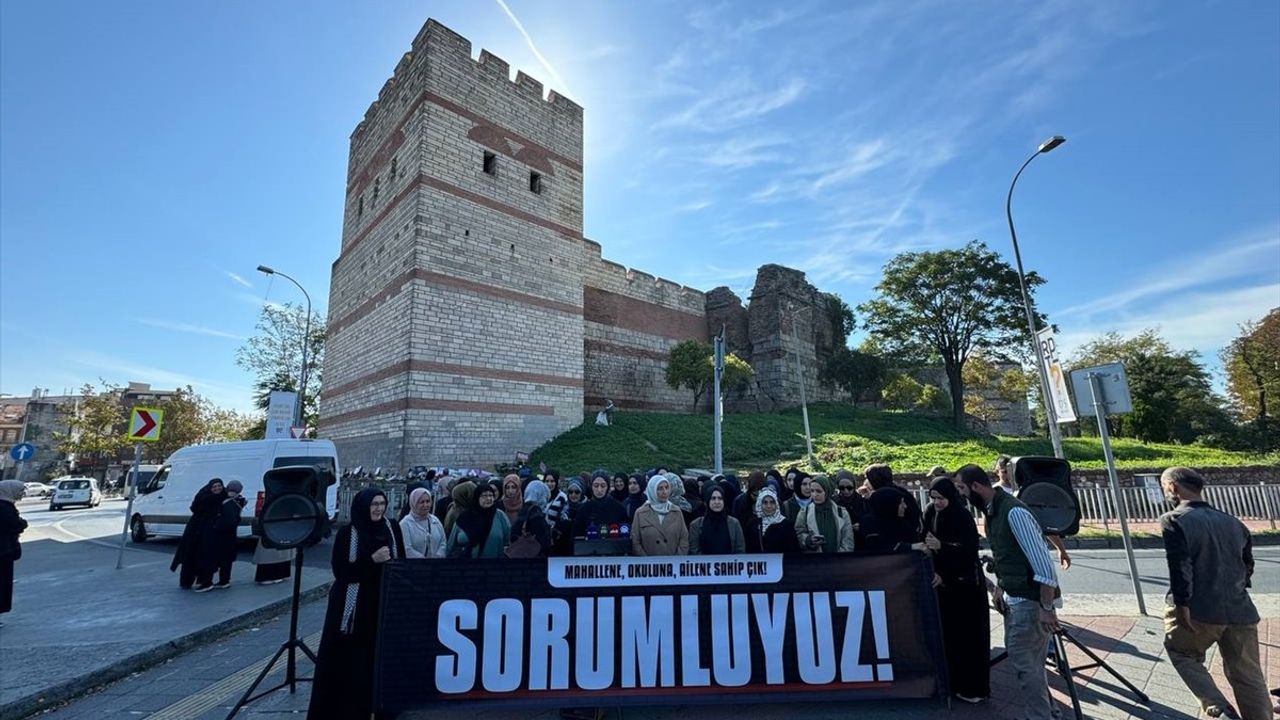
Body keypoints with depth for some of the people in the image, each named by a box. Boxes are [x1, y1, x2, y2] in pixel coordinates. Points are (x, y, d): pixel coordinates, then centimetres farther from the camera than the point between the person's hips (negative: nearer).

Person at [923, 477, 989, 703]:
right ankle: (951, 681, 21)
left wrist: (941, 546, -32)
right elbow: (927, 548, 4)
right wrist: (935, 572, -8)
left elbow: (970, 551, -19)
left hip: (965, 584, -4)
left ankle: (972, 686, 15)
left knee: (968, 633, 2)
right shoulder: (929, 515, 0)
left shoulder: (963, 517, -14)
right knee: (946, 632, 7)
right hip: (942, 583, 4)